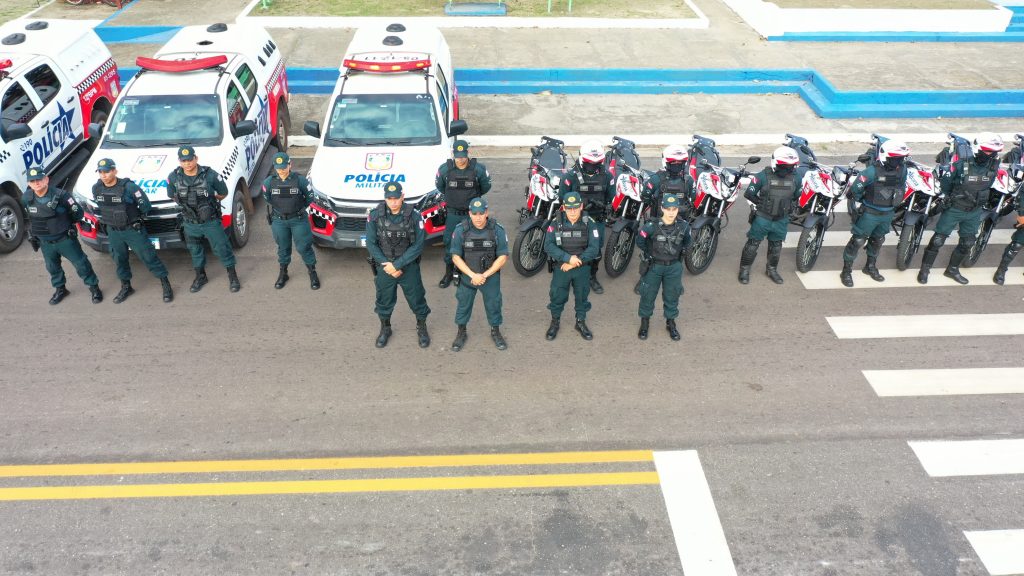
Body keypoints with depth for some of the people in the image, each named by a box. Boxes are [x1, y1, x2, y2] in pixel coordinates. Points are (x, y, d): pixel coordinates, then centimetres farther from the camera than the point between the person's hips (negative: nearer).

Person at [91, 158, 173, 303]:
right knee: (119, 260, 16)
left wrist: (137, 215, 2)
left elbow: (145, 205, -13)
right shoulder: (96, 188, -5)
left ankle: (165, 284, 8)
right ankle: (126, 287, 33)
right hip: (113, 231, 5)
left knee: (148, 257, -2)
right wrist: (108, 217, 14)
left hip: (134, 230, -5)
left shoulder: (128, 187, -23)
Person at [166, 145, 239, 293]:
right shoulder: (174, 177, -9)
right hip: (190, 223, 3)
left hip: (211, 221, -3)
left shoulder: (210, 175, -17)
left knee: (221, 248, 5)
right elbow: (171, 195, 11)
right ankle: (200, 276, 38)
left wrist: (209, 202, 2)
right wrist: (186, 205, 9)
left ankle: (232, 276, 20)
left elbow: (223, 193, -2)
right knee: (195, 250, 18)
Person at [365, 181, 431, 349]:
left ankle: (422, 328, 37)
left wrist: (397, 265, -18)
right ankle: (385, 329, 42)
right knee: (384, 300, 17)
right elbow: (371, 243, -7)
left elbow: (418, 245, -15)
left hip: (409, 267, -1)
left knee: (416, 298, 12)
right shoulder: (375, 216, -13)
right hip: (384, 266, 1)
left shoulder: (414, 216, -16)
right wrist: (386, 265, -14)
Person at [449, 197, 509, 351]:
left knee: (493, 304, 14)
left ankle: (496, 332, 37)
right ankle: (461, 333, 35)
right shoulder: (461, 230, -14)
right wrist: (473, 275, -19)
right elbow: (455, 256, -10)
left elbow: (503, 257, -11)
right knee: (463, 304, 14)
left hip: (491, 276, 0)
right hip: (467, 276, 0)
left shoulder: (497, 230, -15)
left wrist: (485, 275, -17)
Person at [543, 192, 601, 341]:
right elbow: (548, 246, -17)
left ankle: (581, 322, 37)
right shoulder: (556, 223, -11)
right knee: (557, 296, 11)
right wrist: (568, 258, -27)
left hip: (582, 268, 1)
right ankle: (555, 322, 34)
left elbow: (594, 248, -14)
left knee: (582, 296, 16)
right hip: (561, 268, 0)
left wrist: (575, 262, -21)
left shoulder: (589, 224, -10)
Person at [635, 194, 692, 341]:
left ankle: (670, 322, 33)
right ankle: (645, 322, 29)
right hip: (653, 266, -2)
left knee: (672, 296, 14)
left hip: (674, 267, 2)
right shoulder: (651, 226, -21)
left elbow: (688, 241, 10)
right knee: (648, 295, 9)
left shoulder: (684, 226, -12)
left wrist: (680, 252, 6)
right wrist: (648, 254, 0)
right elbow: (640, 241, -4)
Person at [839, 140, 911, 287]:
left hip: (888, 213, 6)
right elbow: (855, 188, -17)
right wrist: (863, 201, -1)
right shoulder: (873, 171, -25)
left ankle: (870, 266, 39)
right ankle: (846, 270, 7)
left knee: (877, 241, 21)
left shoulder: (902, 169, -4)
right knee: (858, 241, -3)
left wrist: (893, 203, 16)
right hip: (870, 213, -6)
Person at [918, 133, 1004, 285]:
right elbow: (945, 181, -7)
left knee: (967, 243, 13)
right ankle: (925, 269, 11)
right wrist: (949, 197, 1)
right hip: (954, 209, -5)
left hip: (974, 212, 5)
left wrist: (981, 199, 17)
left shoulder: (994, 166, -6)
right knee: (938, 240, -2)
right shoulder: (961, 165, -20)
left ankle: (952, 269, 31)